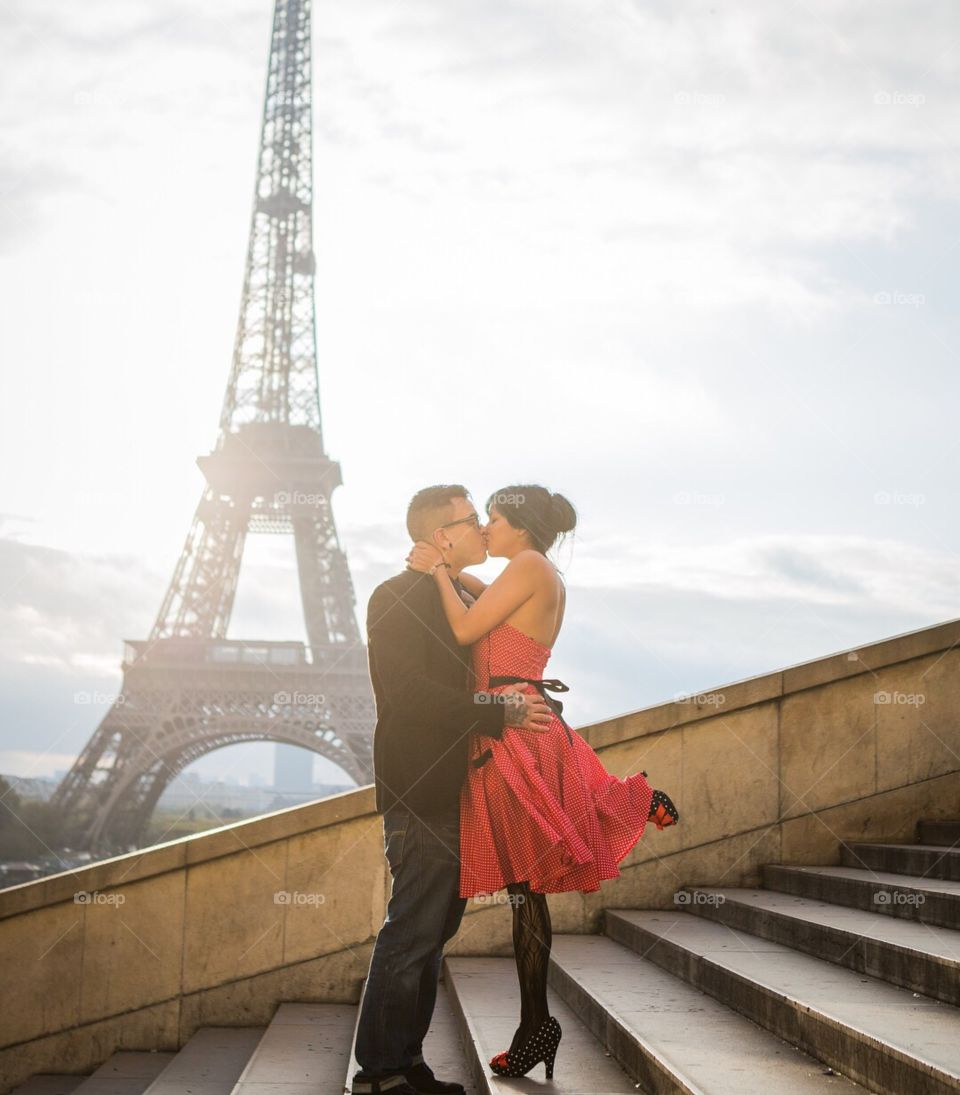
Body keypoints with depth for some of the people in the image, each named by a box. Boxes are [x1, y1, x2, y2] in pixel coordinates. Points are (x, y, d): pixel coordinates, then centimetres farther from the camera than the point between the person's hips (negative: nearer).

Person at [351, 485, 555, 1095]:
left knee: (434, 931, 12)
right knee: (411, 934, -7)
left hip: (455, 791, 10)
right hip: (420, 793, -10)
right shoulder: (397, 598, -10)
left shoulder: (461, 599, 19)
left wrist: (518, 702, 6)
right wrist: (501, 715, -19)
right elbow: (411, 693, -20)